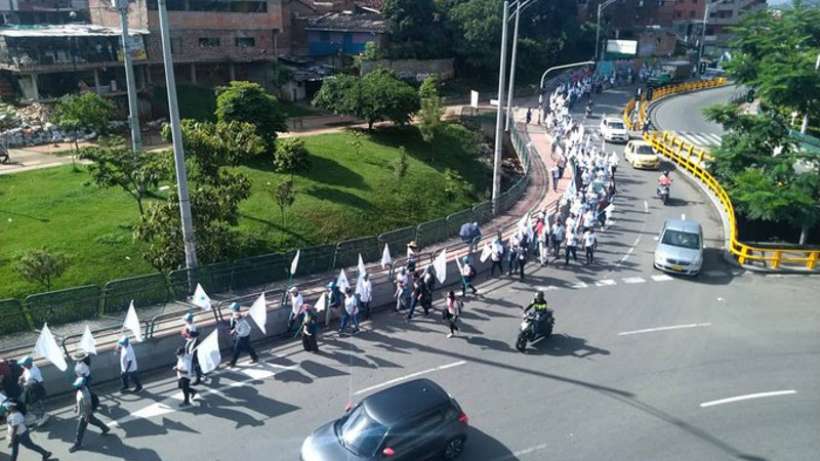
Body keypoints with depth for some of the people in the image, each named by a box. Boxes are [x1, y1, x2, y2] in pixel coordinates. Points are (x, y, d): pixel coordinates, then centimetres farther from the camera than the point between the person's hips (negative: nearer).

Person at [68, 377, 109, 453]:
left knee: (80, 430, 6)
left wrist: (87, 416, -22)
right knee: (93, 420, 29)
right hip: (81, 411, 9)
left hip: (84, 414, -9)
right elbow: (77, 399, 11)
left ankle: (77, 444, 24)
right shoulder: (80, 389, -8)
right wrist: (76, 407, 19)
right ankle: (105, 428, 47)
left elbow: (88, 406, -28)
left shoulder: (85, 394, -36)